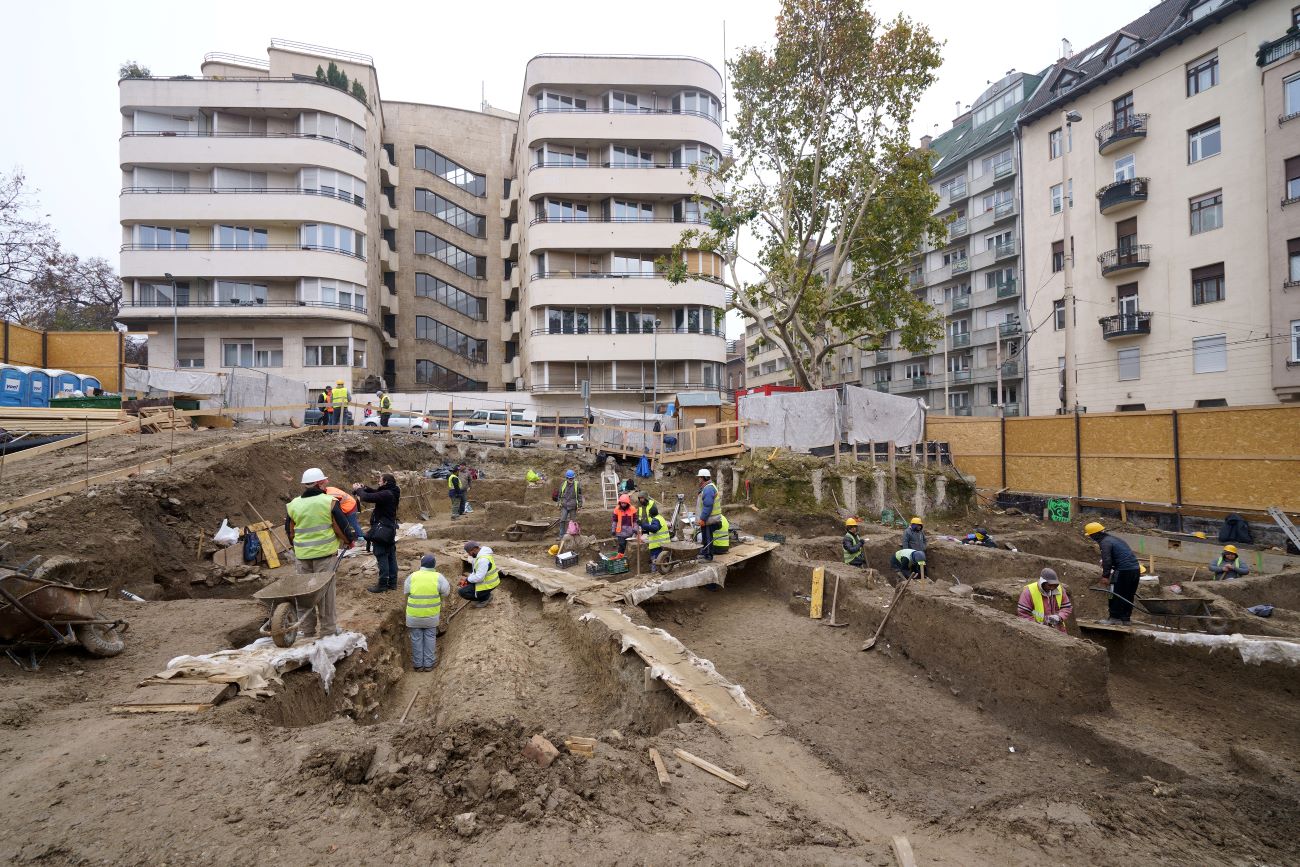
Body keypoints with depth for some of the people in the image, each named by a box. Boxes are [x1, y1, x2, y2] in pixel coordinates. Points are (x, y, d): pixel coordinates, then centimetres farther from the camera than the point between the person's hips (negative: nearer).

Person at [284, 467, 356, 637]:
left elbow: (290, 531, 12)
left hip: (302, 554, 4)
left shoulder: (293, 504, 3)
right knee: (326, 590, 4)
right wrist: (350, 541, 10)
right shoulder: (329, 502, -10)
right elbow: (341, 527, -8)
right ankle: (328, 629, 10)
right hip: (325, 553, -4)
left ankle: (307, 629, 22)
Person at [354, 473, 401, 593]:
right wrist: (364, 488, 5)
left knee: (382, 557, -3)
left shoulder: (386, 494, -21)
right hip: (390, 529, 10)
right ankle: (392, 583, 19)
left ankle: (382, 585, 1)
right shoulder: (392, 493, 8)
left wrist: (358, 490, -6)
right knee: (391, 556, 12)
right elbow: (376, 493, 20)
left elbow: (367, 498, -24)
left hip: (381, 530, -10)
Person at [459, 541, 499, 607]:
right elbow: (476, 571, 16)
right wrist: (468, 579, 5)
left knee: (462, 592, -11)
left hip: (487, 585, -10)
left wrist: (467, 580, -13)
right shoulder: (480, 553, 4)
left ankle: (486, 597, 0)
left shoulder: (483, 560, -29)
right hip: (487, 579, 10)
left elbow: (479, 577, -29)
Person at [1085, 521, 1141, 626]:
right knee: (1128, 596, 15)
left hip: (1124, 571, -10)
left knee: (1116, 595, 0)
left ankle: (1114, 618, 3)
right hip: (1136, 569, 10)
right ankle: (1125, 618, 20)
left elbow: (1107, 560, -19)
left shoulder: (1105, 542, -9)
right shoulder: (1115, 539, 22)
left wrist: (1105, 576, -18)